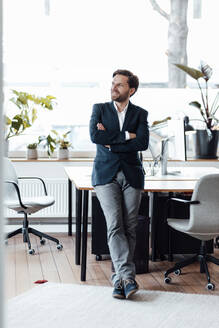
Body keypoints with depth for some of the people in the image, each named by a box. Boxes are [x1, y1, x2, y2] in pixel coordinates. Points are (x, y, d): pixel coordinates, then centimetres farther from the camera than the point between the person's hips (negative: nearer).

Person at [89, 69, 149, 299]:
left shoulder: (140, 114, 10)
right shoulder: (99, 109, 9)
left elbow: (143, 143, -8)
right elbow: (95, 136, -9)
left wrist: (111, 141, -9)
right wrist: (126, 136, -8)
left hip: (131, 175, 1)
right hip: (106, 174, -1)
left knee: (129, 228, -1)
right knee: (115, 226, -14)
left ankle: (119, 279, 8)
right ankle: (127, 276, -20)